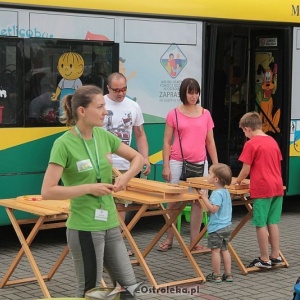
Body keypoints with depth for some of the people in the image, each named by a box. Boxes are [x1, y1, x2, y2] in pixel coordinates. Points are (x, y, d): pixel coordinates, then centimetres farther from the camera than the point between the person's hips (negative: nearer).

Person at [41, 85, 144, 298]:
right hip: (84, 228, -7)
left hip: (110, 224, 7)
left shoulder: (103, 135, 3)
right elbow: (48, 191, -20)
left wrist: (126, 176, -4)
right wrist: (89, 188, -21)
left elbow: (137, 157, 16)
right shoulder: (64, 144, -16)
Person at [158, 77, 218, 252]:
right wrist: (166, 166, -5)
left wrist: (216, 165, 7)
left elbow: (210, 142, 11)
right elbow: (167, 142, 1)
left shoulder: (205, 114, 7)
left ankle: (194, 241, 9)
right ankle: (169, 239, 14)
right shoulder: (174, 114, 0)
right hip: (178, 163, -2)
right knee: (173, 201, 3)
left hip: (200, 163, 2)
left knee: (198, 201, 1)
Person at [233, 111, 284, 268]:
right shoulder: (273, 141, 12)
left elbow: (246, 169, -10)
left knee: (261, 224, 1)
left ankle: (264, 259, 5)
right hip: (277, 187, 7)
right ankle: (275, 256, 17)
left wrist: (237, 181, 7)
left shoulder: (251, 144, -10)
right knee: (273, 222, 14)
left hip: (262, 189, -7)